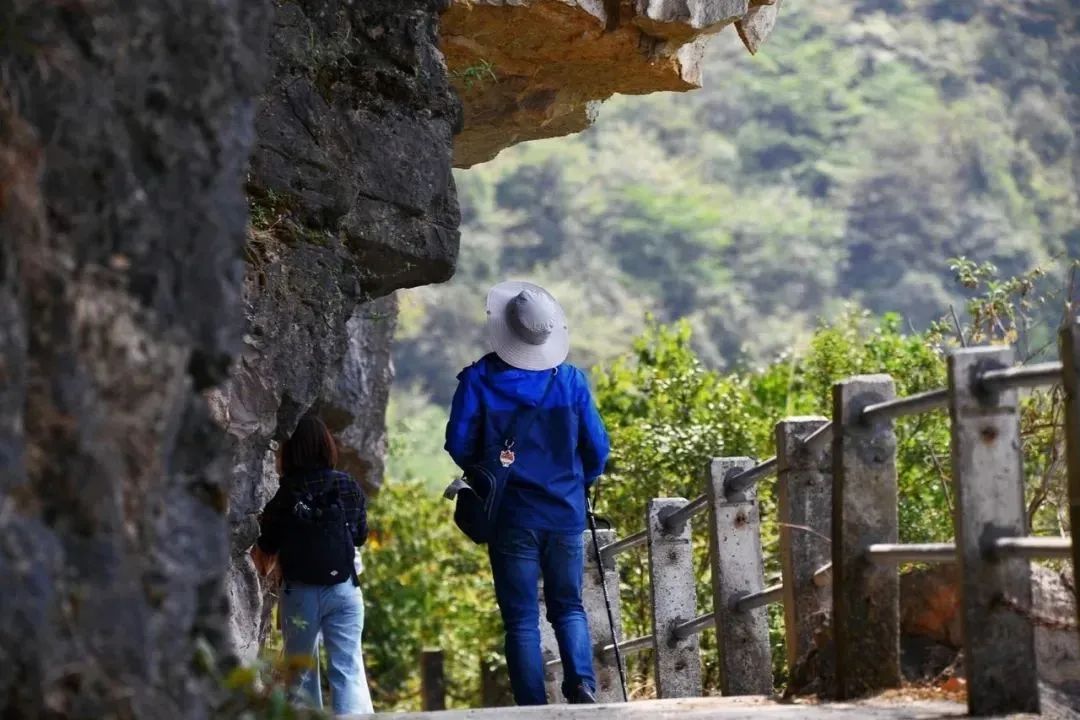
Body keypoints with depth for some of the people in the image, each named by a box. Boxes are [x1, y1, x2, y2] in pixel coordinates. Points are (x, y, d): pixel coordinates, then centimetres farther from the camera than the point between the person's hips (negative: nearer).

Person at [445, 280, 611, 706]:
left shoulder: (479, 380, -7)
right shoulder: (570, 380, -2)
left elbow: (459, 445, -5)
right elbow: (597, 448, 2)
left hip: (511, 515, -2)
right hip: (566, 513, 2)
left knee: (521, 618, 4)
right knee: (569, 607, 14)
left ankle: (533, 706, -2)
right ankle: (581, 683, -9)